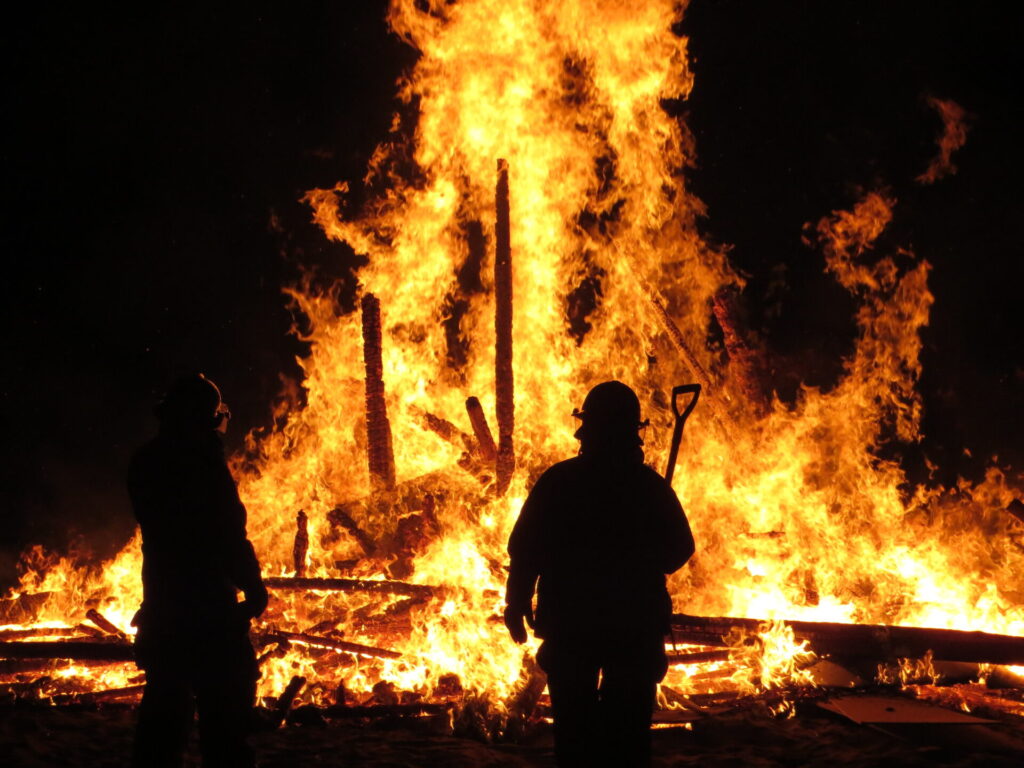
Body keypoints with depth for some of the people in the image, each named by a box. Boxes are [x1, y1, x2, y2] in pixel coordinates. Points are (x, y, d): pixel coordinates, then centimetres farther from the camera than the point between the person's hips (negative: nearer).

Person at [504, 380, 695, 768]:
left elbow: (524, 548, -8)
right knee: (629, 728, 9)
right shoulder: (651, 486, -5)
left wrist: (517, 605, 4)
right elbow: (678, 550, 4)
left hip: (569, 623, 0)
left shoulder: (557, 482, -9)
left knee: (574, 724, 10)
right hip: (637, 625, 1)